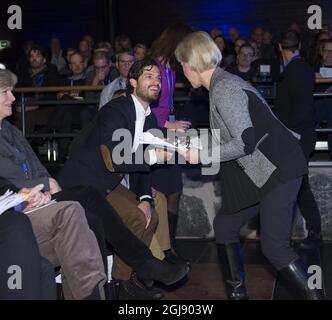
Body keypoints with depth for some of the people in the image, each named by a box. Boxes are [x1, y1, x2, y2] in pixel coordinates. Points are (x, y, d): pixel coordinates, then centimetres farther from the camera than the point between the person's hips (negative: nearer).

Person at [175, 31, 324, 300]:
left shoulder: (224, 88, -18)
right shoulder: (221, 84, 12)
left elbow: (245, 142, -23)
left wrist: (201, 155, -15)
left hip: (278, 168, -10)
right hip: (257, 171, 10)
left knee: (274, 247, -14)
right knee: (225, 225, 14)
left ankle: (315, 294, -2)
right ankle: (237, 293, 27)